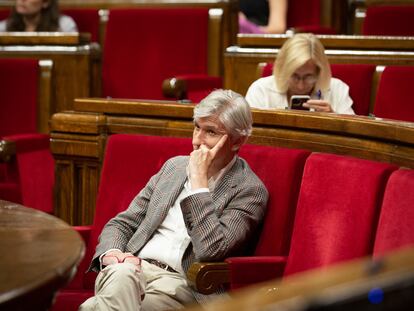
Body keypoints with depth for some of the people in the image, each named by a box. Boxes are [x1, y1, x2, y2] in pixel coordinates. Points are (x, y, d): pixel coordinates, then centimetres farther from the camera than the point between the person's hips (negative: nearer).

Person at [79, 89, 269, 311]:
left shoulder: (250, 190, 0)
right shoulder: (175, 166, 19)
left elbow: (211, 251, -17)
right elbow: (121, 224, 19)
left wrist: (199, 180, -11)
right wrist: (111, 253, -6)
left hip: (182, 283, -5)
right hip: (135, 267, 5)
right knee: (119, 275, -35)